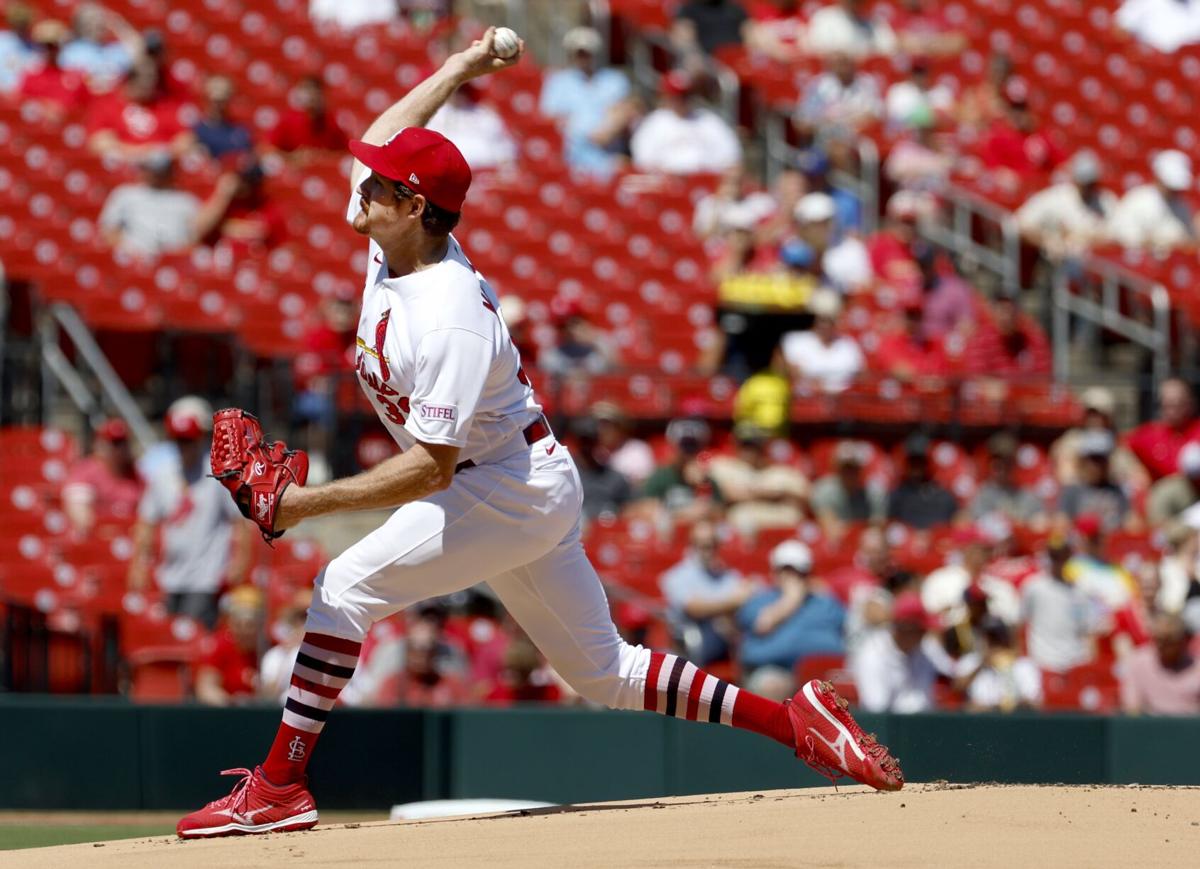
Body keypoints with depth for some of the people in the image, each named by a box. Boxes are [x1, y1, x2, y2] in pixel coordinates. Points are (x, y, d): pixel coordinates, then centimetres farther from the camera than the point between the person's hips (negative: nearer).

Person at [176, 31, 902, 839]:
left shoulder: (449, 322, -27)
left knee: (347, 585, -15)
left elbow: (431, 467, -29)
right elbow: (382, 140, 18)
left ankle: (279, 785, -15)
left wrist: (311, 501, -30)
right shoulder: (399, 247, -1)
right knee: (603, 670, 13)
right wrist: (459, 68, 21)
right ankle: (795, 719, 14)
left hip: (515, 491, -10)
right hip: (533, 491, 10)